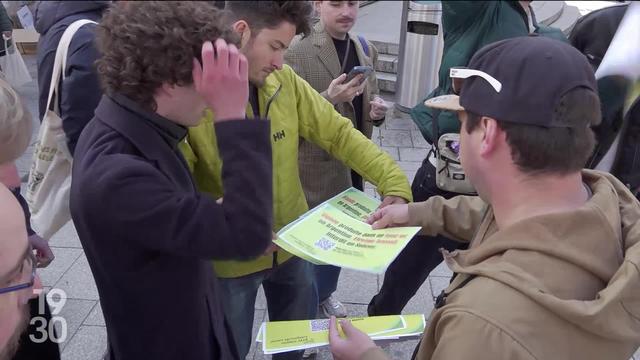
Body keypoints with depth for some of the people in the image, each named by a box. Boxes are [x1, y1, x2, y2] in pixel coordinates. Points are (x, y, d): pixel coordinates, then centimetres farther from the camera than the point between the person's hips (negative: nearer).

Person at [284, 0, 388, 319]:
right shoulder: (297, 50, -15)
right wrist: (329, 98, -30)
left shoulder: (366, 49, 7)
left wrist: (376, 107, -7)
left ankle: (323, 294, 43)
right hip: (316, 169, -6)